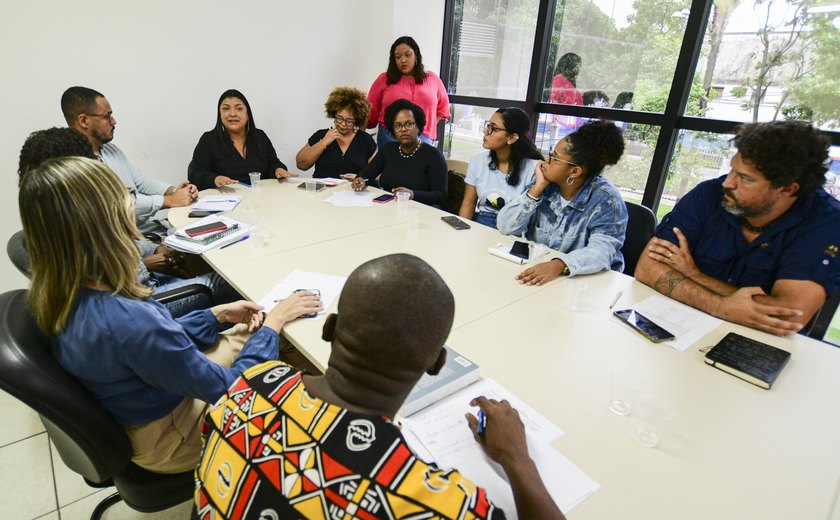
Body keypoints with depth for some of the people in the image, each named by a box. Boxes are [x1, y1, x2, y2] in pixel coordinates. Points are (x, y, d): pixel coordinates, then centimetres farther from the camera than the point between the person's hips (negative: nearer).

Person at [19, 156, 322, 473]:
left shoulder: (64, 293, -11)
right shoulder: (126, 321, -40)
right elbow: (226, 388, -28)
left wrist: (220, 314, -1)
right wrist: (274, 321, -18)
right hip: (168, 439, -7)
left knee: (251, 336, 13)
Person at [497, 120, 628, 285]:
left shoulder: (605, 199, -13)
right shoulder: (546, 184, -3)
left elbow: (602, 251, -25)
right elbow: (505, 227, -8)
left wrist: (559, 265, -41)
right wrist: (537, 188, -15)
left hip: (584, 280, -2)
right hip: (536, 267, 3)